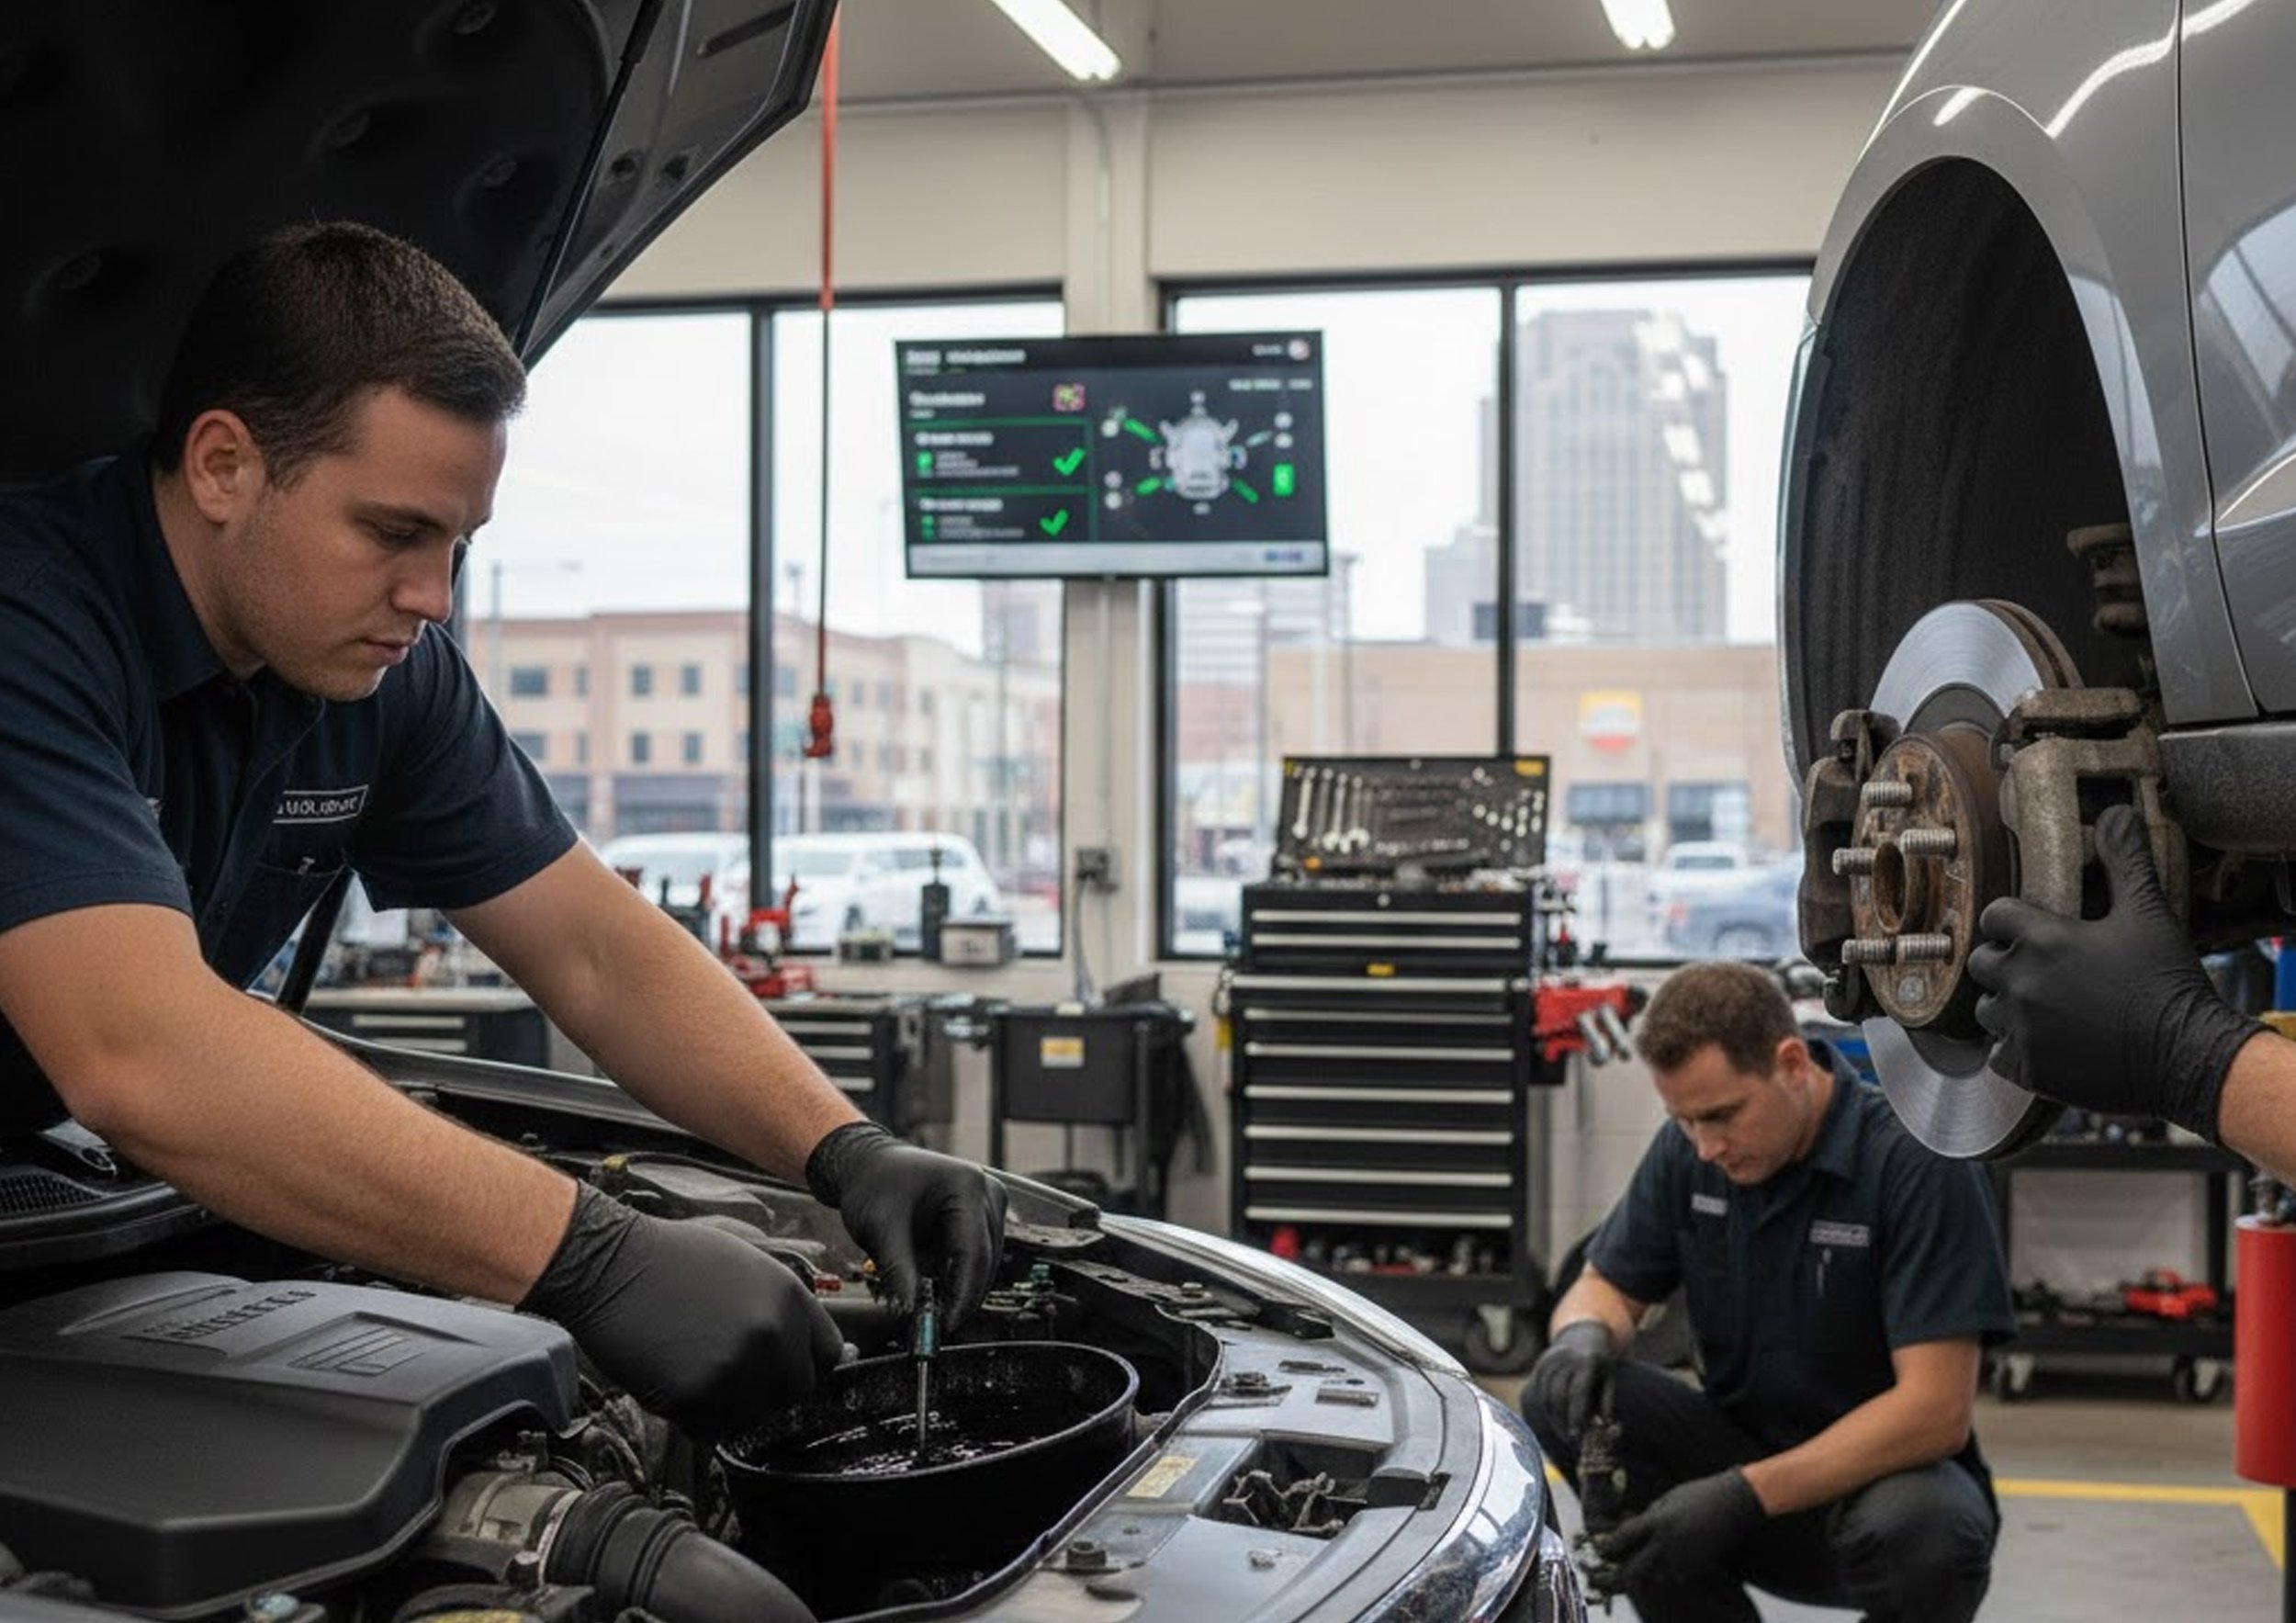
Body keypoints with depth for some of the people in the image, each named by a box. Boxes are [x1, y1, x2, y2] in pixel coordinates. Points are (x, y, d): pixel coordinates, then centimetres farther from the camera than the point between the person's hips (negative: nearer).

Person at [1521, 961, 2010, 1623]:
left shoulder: (1918, 1164, -21)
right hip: (1742, 1449, 5)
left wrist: (1744, 1497, -33)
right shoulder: (1687, 1150, -4)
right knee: (1561, 1399, -19)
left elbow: (1935, 1410, -26)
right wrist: (1585, 1334, -21)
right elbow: (1607, 1287, 6)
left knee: (1920, 1527, -39)